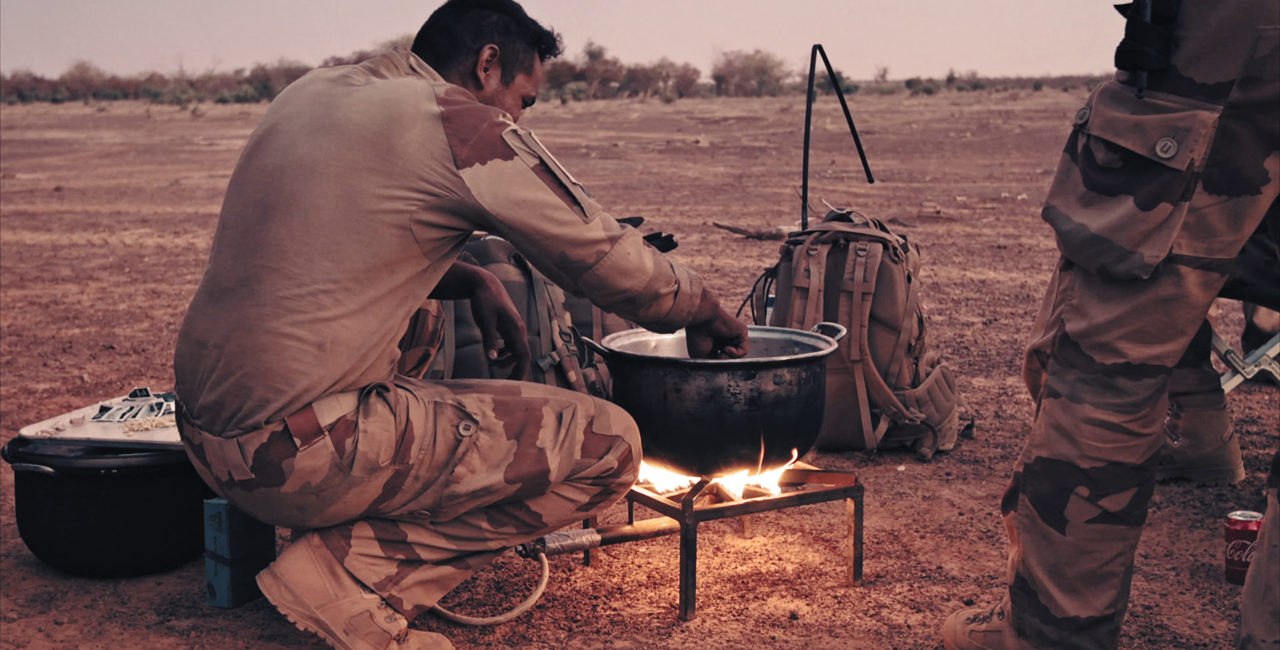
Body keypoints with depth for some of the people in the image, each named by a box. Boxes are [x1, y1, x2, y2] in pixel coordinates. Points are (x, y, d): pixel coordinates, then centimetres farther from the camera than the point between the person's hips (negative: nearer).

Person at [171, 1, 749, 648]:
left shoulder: (307, 92, 14)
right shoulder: (464, 126, -9)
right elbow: (619, 267, -3)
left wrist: (474, 281, 16)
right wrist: (706, 311, 17)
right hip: (303, 453, -9)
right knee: (608, 444, -3)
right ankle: (353, 574, -6)